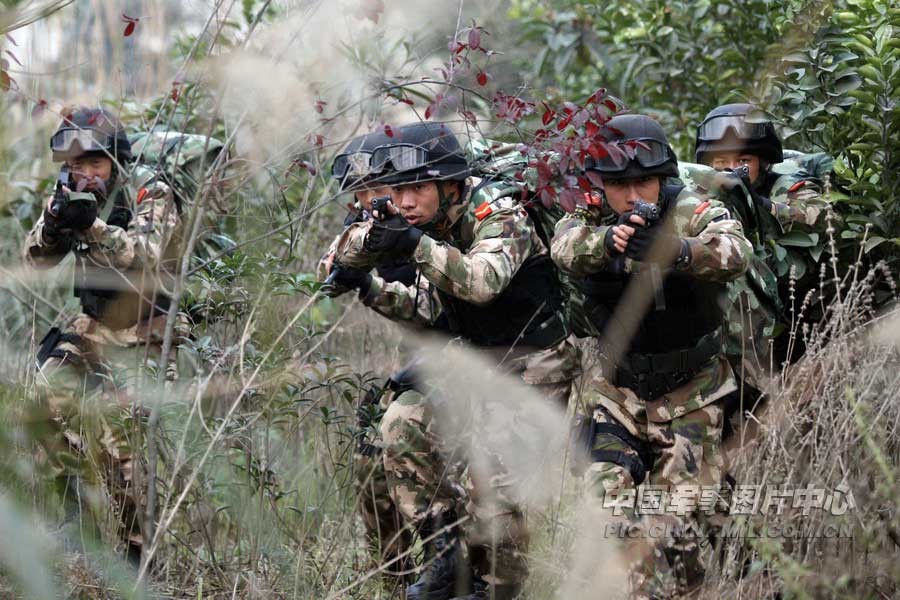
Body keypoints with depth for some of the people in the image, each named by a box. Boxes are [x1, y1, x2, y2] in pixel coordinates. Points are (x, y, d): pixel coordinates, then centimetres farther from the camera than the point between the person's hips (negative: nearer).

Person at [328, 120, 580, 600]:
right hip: (479, 359, 8)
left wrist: (417, 244, -47)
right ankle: (445, 549, 1)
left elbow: (482, 281, -39)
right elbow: (429, 311, 10)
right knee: (402, 424, -7)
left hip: (534, 366, -8)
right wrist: (369, 288, -4)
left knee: (493, 479, -17)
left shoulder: (498, 215, -20)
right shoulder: (434, 225, 4)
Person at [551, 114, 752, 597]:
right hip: (616, 390, 2)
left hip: (690, 395, -2)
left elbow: (735, 253, -35)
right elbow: (564, 247, -29)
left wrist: (675, 250, -57)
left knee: (678, 521, -2)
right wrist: (607, 240, -52)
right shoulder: (593, 217, -6)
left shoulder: (693, 213, -14)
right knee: (610, 506, -12)